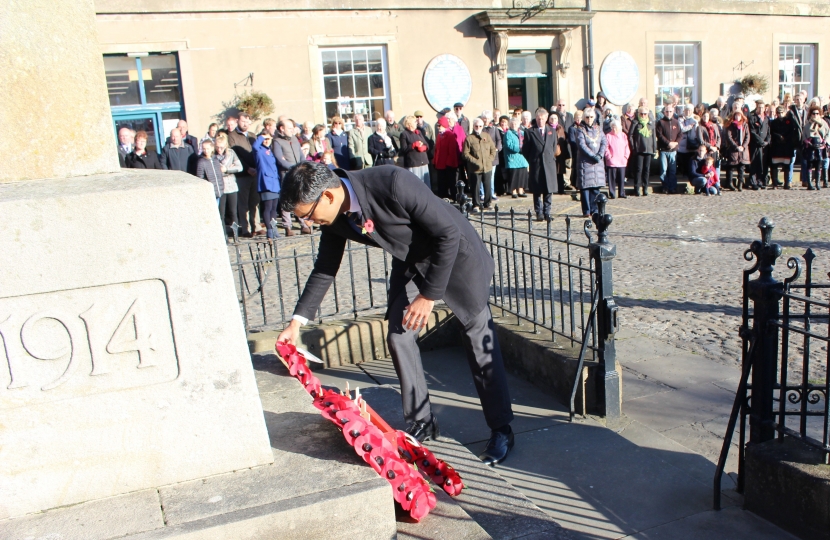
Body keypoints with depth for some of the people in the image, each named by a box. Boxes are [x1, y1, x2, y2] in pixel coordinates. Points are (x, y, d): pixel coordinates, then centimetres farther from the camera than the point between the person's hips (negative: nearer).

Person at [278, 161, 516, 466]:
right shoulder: (334, 218, -14)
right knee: (398, 337, -1)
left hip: (455, 253, -6)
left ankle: (501, 429, 14)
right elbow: (325, 269, 2)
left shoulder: (393, 184, -36)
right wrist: (297, 322, -1)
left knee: (479, 340, 0)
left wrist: (429, 295, -24)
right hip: (411, 262, 6)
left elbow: (448, 234, -28)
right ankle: (421, 424, 15)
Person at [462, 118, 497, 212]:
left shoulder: (487, 136, 10)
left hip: (487, 167, 4)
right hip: (475, 168, -4)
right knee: (476, 187, -1)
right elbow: (465, 154, -7)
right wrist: (475, 161, -14)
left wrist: (490, 159, -1)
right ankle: (476, 205, 9)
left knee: (488, 186, 8)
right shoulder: (469, 138, -3)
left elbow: (493, 149, 13)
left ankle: (487, 203, 21)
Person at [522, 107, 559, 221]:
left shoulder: (552, 131, 12)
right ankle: (539, 213, 7)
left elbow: (554, 147, 18)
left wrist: (551, 158, 10)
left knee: (548, 190, 3)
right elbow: (525, 150, 4)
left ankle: (547, 213, 9)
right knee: (537, 191, 1)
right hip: (536, 166, -2)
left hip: (549, 165, 2)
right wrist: (531, 161, 3)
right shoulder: (529, 132, 2)